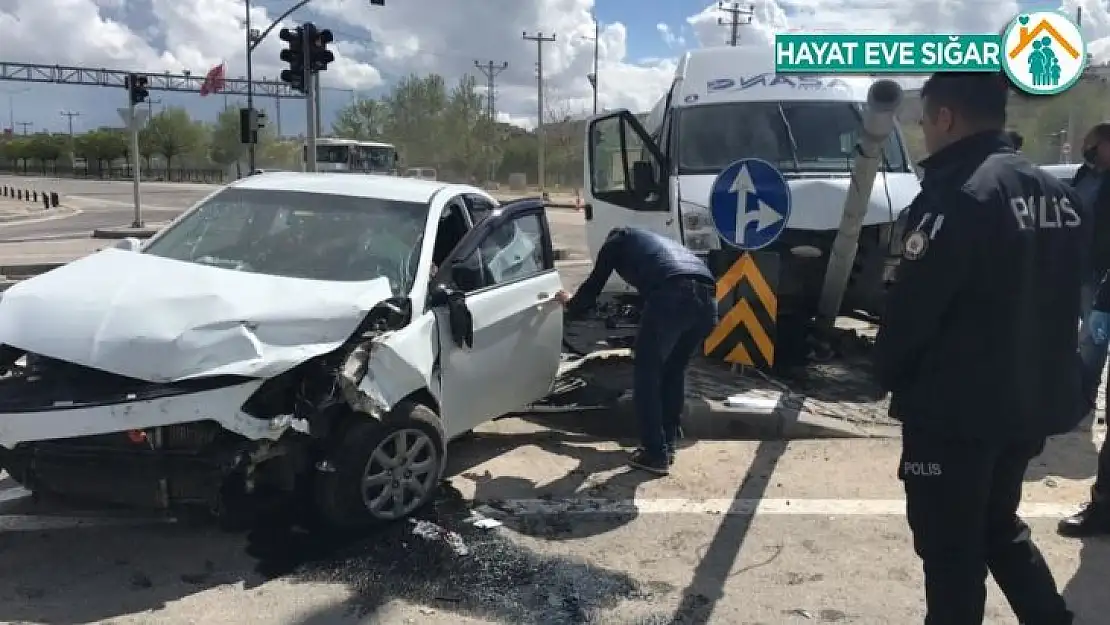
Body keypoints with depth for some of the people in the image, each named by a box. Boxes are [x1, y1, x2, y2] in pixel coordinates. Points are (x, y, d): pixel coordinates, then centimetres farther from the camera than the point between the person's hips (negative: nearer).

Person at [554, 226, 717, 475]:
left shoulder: (618, 239, 25)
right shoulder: (659, 242, 43)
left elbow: (594, 284, 28)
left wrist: (571, 305, 47)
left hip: (672, 295, -6)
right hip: (707, 298, 7)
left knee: (646, 372, 8)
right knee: (674, 370, 23)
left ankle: (655, 454, 8)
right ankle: (668, 444, 29)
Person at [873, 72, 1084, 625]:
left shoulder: (958, 195, -19)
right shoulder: (1057, 194, 8)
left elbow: (912, 305, -19)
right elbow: (1064, 299, 13)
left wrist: (890, 373, -2)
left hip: (956, 408, -8)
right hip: (1033, 401, 8)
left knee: (950, 549, 6)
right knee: (998, 526, 25)